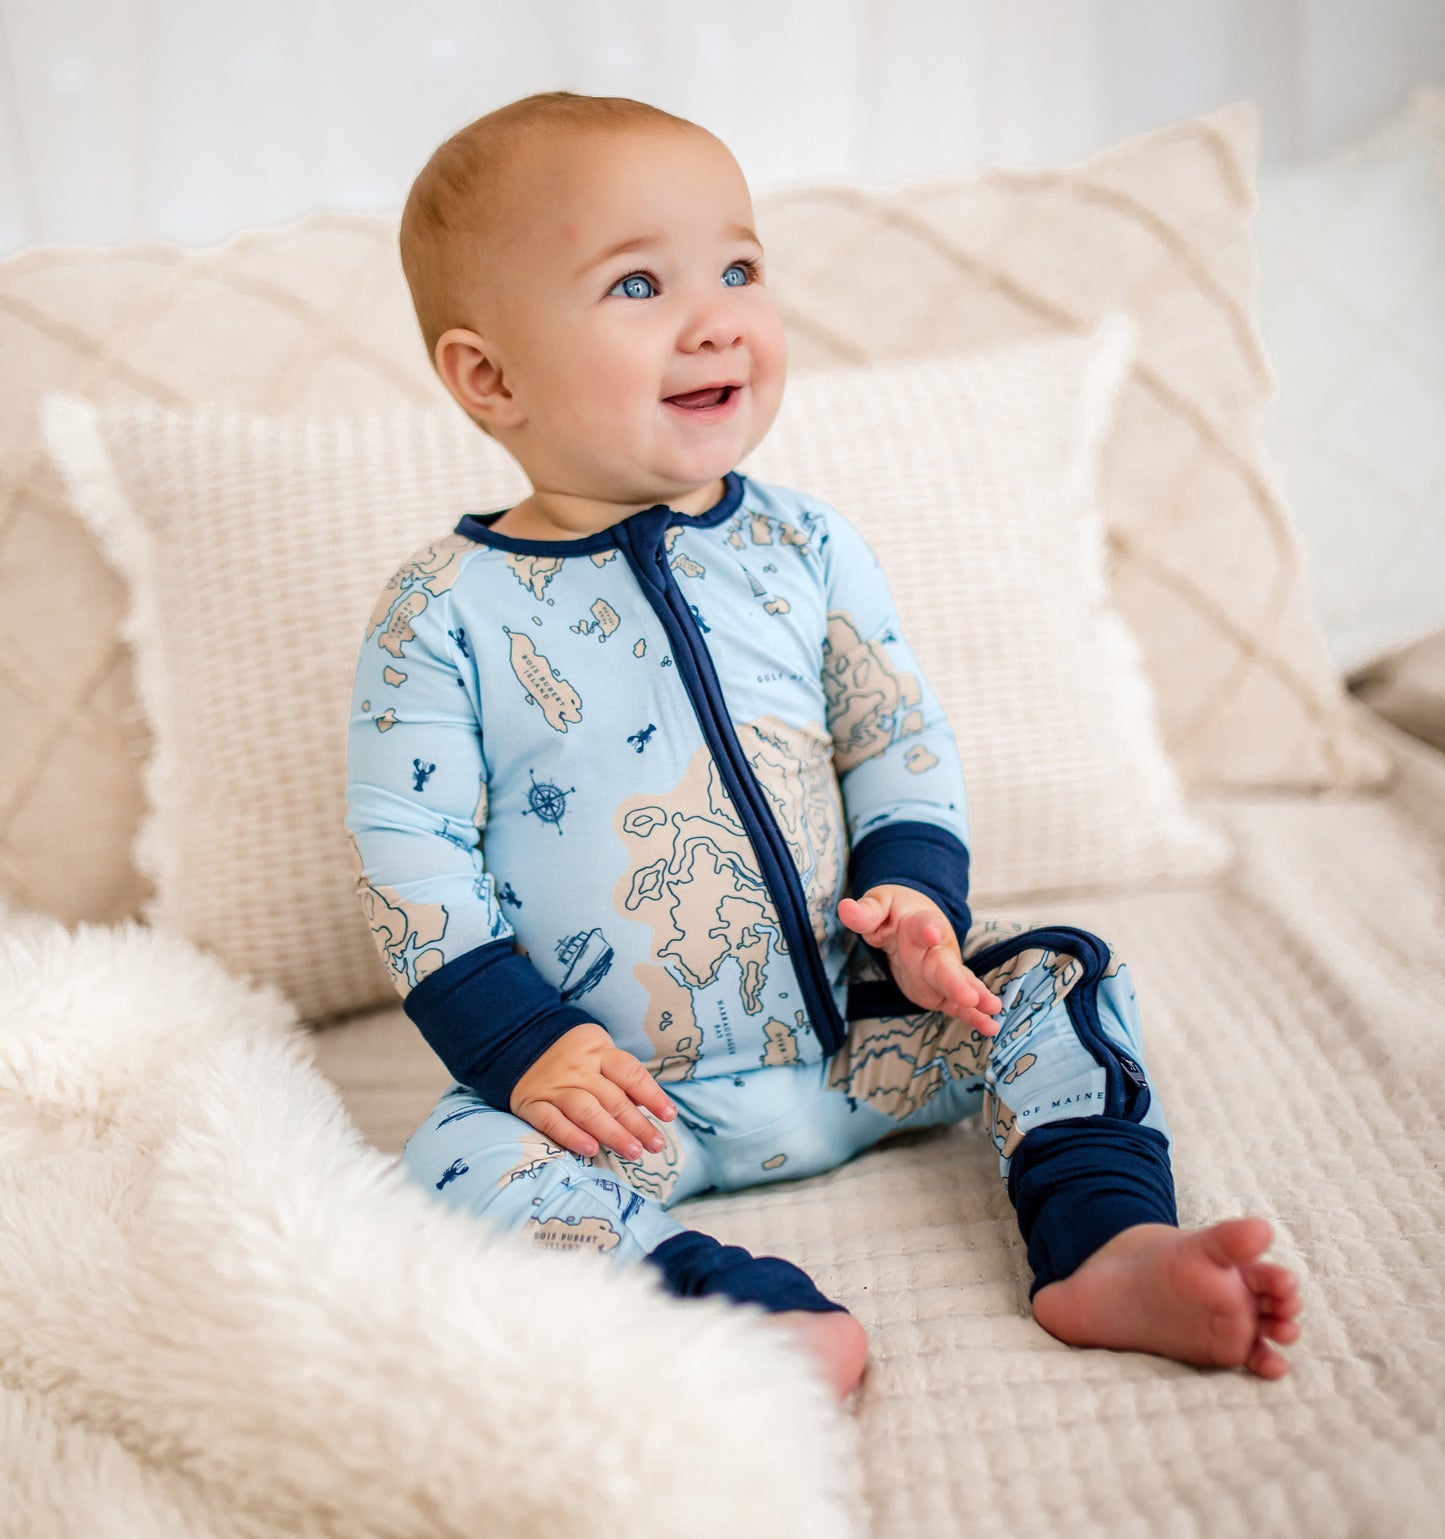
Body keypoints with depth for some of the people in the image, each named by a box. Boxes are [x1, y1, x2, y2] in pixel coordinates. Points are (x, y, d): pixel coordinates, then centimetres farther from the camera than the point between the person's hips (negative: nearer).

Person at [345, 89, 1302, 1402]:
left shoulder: (805, 545, -1)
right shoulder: (445, 613, -10)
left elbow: (902, 739, 4)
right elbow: (408, 852, -9)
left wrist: (915, 895, -14)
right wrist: (521, 1045, -18)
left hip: (853, 1034, 3)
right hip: (624, 1094, -3)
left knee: (1056, 978, -6)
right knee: (469, 1159, -28)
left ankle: (1110, 1246, -12)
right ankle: (761, 1318, -34)